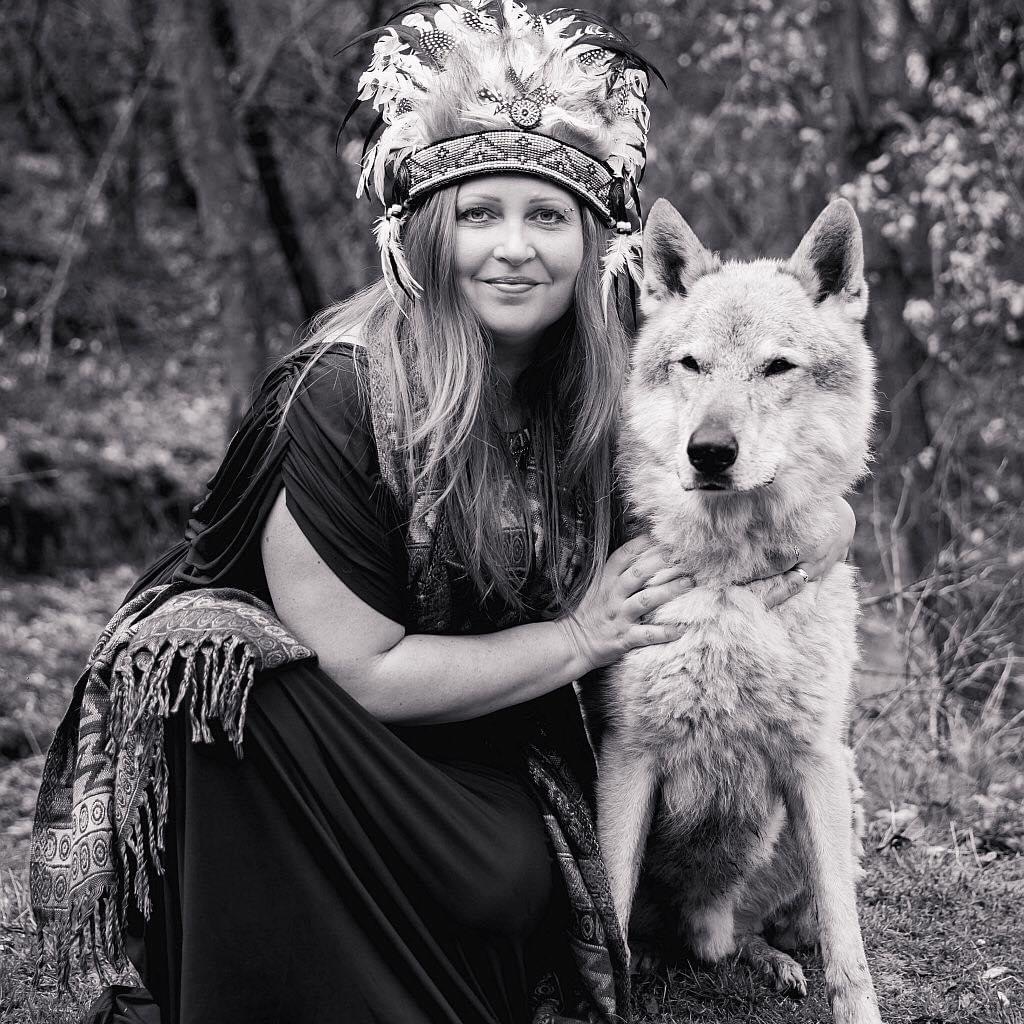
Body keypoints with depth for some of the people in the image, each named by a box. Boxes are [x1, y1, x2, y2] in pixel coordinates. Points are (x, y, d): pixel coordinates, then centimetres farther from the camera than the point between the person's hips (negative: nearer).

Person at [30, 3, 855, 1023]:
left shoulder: (583, 394, -6)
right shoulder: (337, 395, -24)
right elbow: (363, 670, -22)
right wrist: (579, 638, -16)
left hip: (456, 745, 5)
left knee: (522, 876, -23)